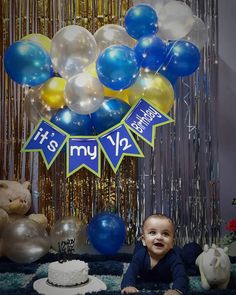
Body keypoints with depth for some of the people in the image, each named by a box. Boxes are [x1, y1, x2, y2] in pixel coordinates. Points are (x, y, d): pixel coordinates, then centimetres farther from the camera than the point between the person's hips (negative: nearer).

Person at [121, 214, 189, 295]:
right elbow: (130, 273, -39)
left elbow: (181, 278, -53)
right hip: (144, 283, 2)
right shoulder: (140, 254, -31)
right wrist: (128, 286, -64)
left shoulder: (174, 258, -39)